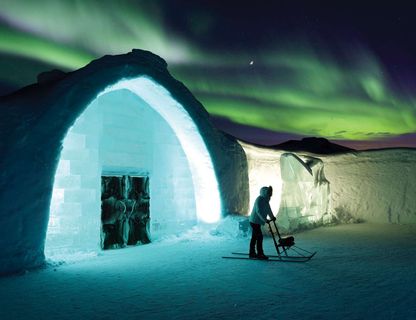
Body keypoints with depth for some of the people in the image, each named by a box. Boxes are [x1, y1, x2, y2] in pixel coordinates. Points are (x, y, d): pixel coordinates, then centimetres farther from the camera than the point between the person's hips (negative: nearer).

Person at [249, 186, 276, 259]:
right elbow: (258, 211, -29)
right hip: (255, 221, -10)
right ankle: (260, 254, -4)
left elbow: (268, 209, 18)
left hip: (255, 221, 10)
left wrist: (272, 217, 18)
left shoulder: (265, 199, 9)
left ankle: (252, 253, 21)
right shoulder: (259, 199, -20)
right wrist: (265, 220, -35)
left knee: (254, 237, 14)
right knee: (259, 237, -9)